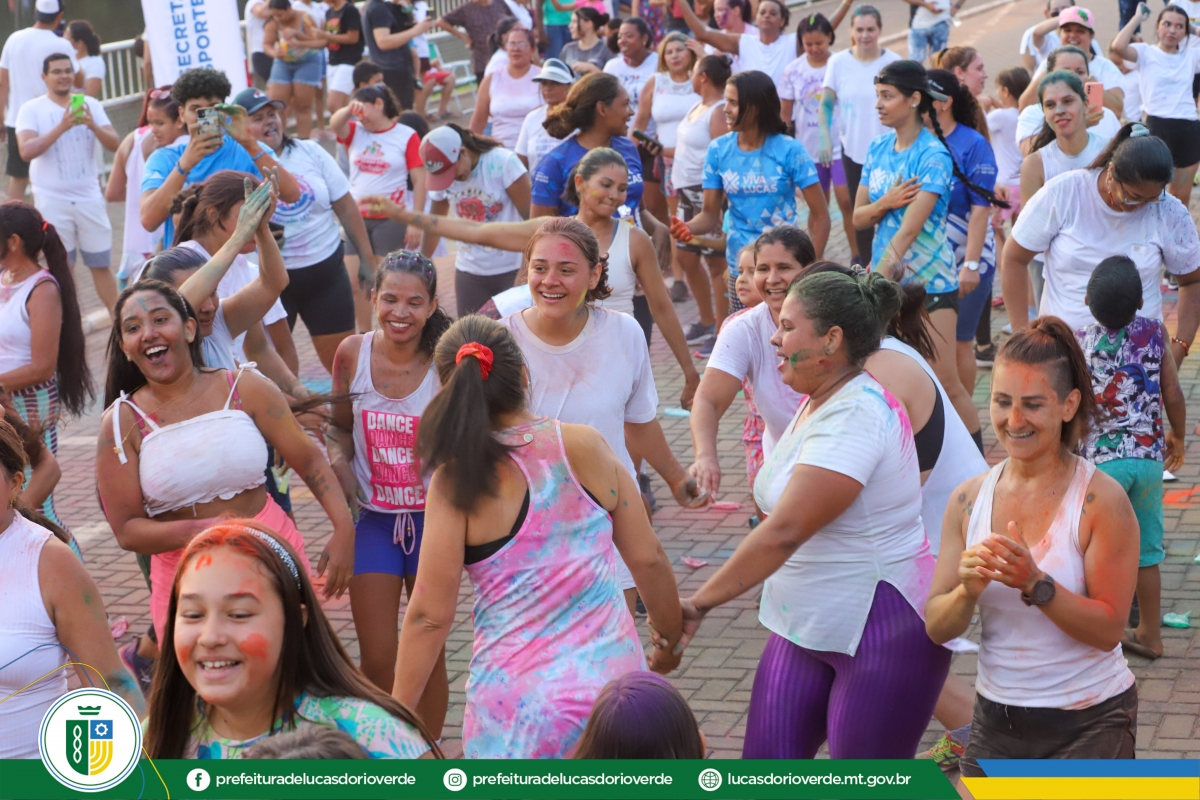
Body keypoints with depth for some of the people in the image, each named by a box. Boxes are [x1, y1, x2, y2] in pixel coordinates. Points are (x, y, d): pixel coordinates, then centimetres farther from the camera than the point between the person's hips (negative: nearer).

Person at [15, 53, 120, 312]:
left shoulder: (91, 104, 4)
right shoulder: (31, 110, -4)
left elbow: (115, 144, -3)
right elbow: (26, 151, -18)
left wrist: (93, 125, -22)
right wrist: (62, 127, -27)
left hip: (89, 197, 2)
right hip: (52, 201, -2)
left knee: (101, 264, 7)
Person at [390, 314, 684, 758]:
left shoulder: (457, 480, -10)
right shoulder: (588, 446, 0)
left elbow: (430, 614, -8)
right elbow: (648, 559, 6)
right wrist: (671, 640, 24)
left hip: (521, 698, -3)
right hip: (614, 672, 3)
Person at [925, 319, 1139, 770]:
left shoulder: (1101, 501, -13)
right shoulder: (969, 499, -1)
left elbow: (1109, 628, -16)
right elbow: (937, 628, -2)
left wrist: (1035, 584, -28)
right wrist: (969, 590, -22)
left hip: (1088, 723, -4)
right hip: (996, 719, 4)